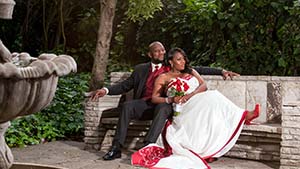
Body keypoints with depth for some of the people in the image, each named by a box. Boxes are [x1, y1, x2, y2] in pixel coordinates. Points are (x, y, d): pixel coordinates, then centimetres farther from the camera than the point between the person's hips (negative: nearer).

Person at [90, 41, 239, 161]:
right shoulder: (141, 69, 18)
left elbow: (198, 70, 15)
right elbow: (125, 85, 14)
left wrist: (221, 71, 8)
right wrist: (106, 90, -2)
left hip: (164, 104, -1)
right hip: (144, 104, 1)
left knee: (162, 108, -37)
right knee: (127, 106, -29)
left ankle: (148, 146, -46)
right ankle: (116, 148, -31)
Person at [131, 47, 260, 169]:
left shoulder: (191, 72, 26)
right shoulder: (163, 77, 15)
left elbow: (203, 85, 9)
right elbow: (154, 98, 6)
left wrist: (190, 95, -11)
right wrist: (171, 100, -11)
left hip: (200, 101, 5)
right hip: (184, 109, -4)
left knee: (212, 98, -30)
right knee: (210, 100, -31)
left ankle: (242, 115, -41)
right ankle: (241, 115, -37)